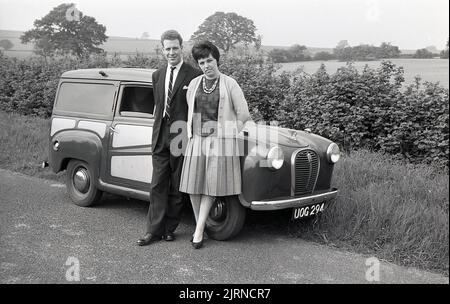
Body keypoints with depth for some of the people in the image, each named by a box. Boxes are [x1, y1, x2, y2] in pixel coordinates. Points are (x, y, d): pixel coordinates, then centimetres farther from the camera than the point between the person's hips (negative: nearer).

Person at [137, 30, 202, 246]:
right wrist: (157, 132, 12)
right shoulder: (157, 76, 14)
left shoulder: (194, 75, -4)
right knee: (158, 186, 4)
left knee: (177, 188, 6)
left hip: (182, 138, -4)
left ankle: (169, 228, 18)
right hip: (160, 138, 5)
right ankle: (154, 230, 9)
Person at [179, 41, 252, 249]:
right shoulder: (194, 85, 8)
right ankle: (200, 226, 18)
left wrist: (233, 136, 5)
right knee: (193, 185, 2)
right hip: (197, 140, 4)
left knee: (212, 186, -4)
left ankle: (199, 230, 2)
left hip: (222, 140, -4)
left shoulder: (230, 84, -3)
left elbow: (243, 114, 0)